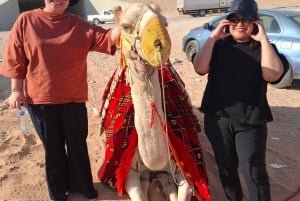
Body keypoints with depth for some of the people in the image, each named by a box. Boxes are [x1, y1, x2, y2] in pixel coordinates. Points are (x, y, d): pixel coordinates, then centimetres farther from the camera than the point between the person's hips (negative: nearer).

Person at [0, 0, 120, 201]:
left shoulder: (79, 25, -1)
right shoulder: (26, 21, -4)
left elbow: (106, 38, -12)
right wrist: (17, 90, -1)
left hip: (73, 98, 1)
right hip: (40, 98, -1)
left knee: (77, 144, 14)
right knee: (52, 147, 15)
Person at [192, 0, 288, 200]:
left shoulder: (264, 48, 2)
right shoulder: (218, 45, 5)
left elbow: (272, 74, -18)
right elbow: (200, 68, -11)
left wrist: (263, 39, -16)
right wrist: (213, 37, -12)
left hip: (251, 121, -2)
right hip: (217, 118, 2)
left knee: (255, 172, -2)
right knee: (226, 167, 17)